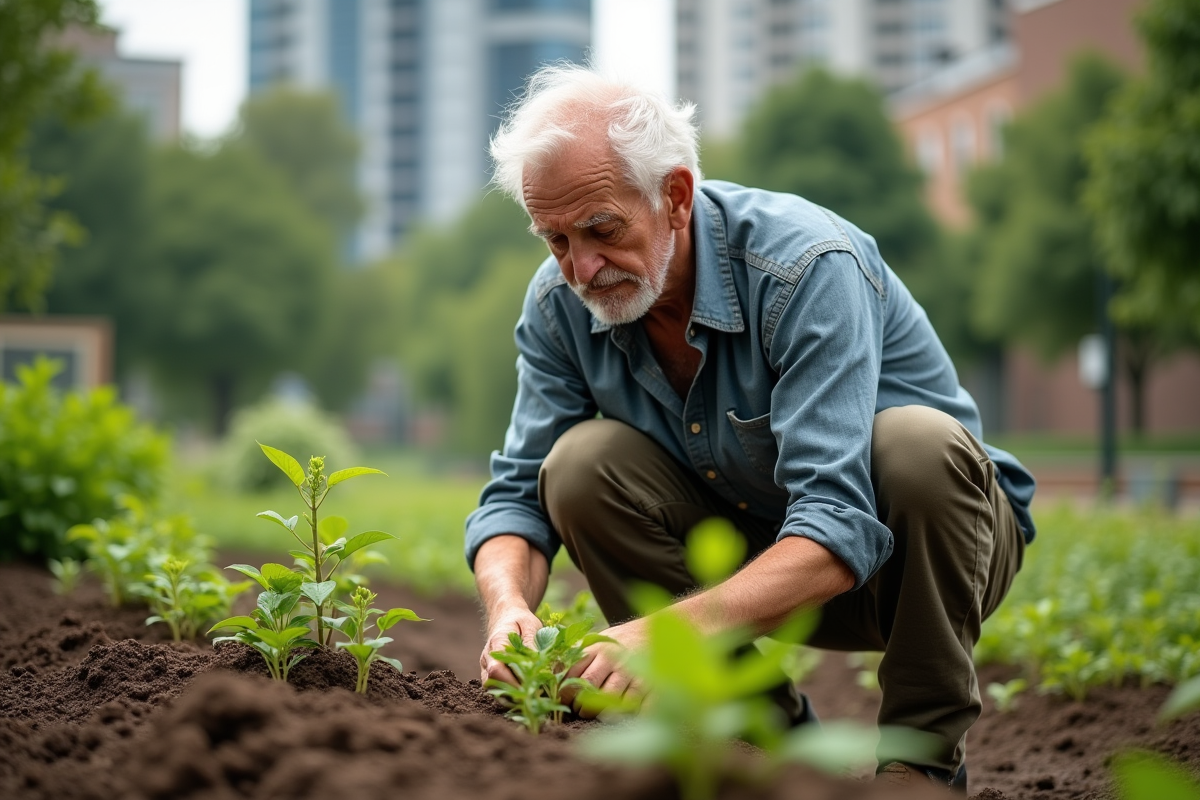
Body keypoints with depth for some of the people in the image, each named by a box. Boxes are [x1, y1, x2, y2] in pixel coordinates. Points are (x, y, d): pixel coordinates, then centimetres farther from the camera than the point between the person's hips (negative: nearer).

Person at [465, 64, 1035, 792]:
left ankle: (926, 750, -16)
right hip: (757, 553, 5)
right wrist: (508, 603, -33)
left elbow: (840, 528, -40)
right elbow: (519, 493, -9)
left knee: (917, 442, -37)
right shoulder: (562, 303, -12)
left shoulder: (807, 266, -31)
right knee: (581, 462, -19)